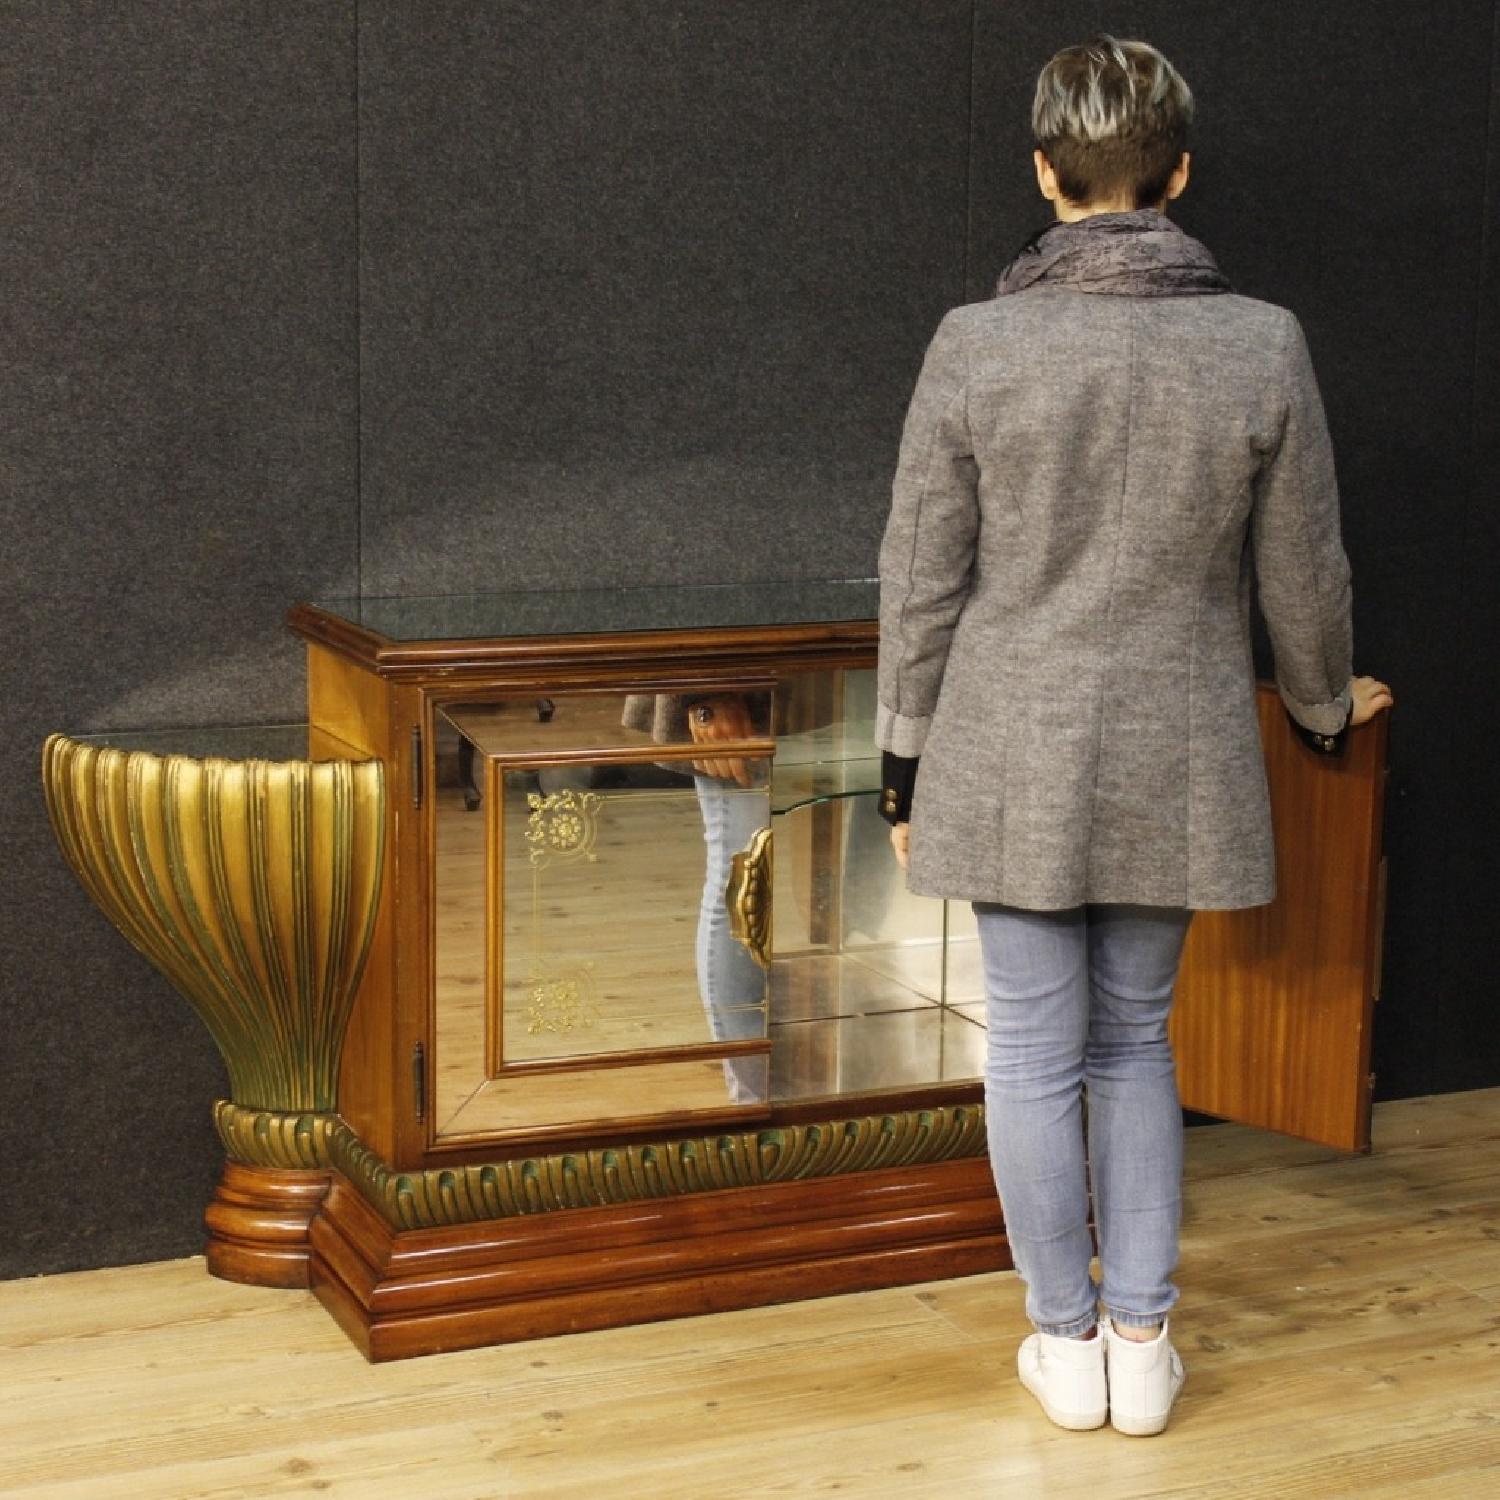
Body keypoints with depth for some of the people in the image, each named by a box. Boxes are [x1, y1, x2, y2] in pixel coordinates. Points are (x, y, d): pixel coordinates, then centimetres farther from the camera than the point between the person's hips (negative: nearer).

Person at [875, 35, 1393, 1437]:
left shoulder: (975, 344, -9)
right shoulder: (1263, 345, -6)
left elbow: (921, 585, -5)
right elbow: (1302, 576, 3)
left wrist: (907, 770, 6)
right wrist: (1327, 702, 22)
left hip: (1012, 759, -2)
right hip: (1177, 764, 2)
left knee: (1036, 1049, 9)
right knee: (1136, 1039, 17)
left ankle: (1067, 1339, 20)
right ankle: (1140, 1334, 21)